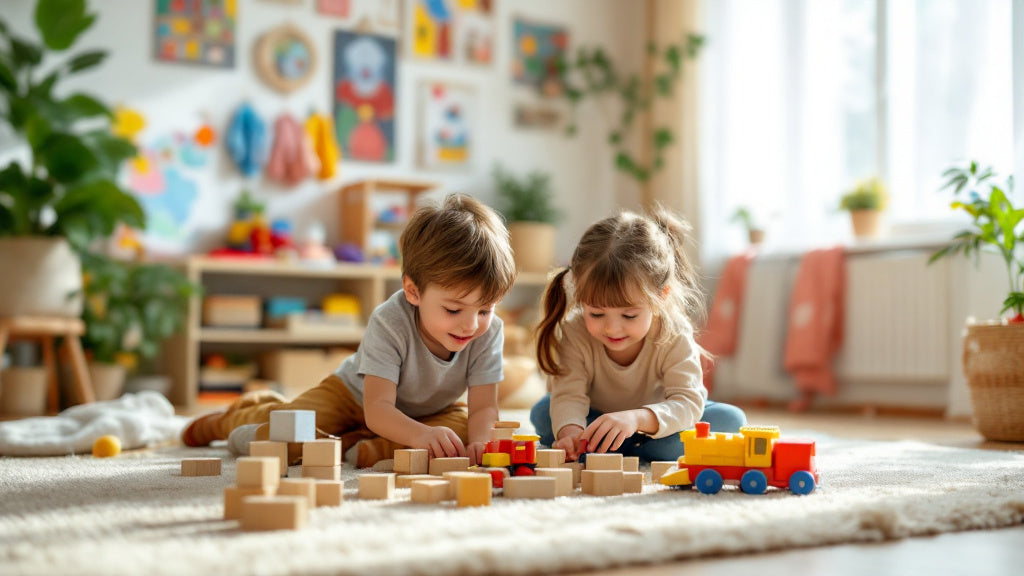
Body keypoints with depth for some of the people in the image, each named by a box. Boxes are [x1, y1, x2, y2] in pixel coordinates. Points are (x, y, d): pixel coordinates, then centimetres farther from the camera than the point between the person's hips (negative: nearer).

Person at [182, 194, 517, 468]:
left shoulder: (488, 332, -25)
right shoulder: (389, 323, -35)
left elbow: (483, 407, -26)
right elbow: (377, 408, -41)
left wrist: (478, 441, -50)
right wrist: (419, 434, -61)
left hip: (428, 411, 3)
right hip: (354, 395, -3)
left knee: (461, 426, -28)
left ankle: (350, 447, -21)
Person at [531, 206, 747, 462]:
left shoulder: (674, 336, -29)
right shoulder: (574, 333, -26)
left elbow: (688, 402, -38)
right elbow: (569, 395, -32)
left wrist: (637, 418, -58)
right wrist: (570, 431, -56)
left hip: (659, 419, 0)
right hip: (596, 421, 0)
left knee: (731, 419, -25)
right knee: (542, 413, -25)